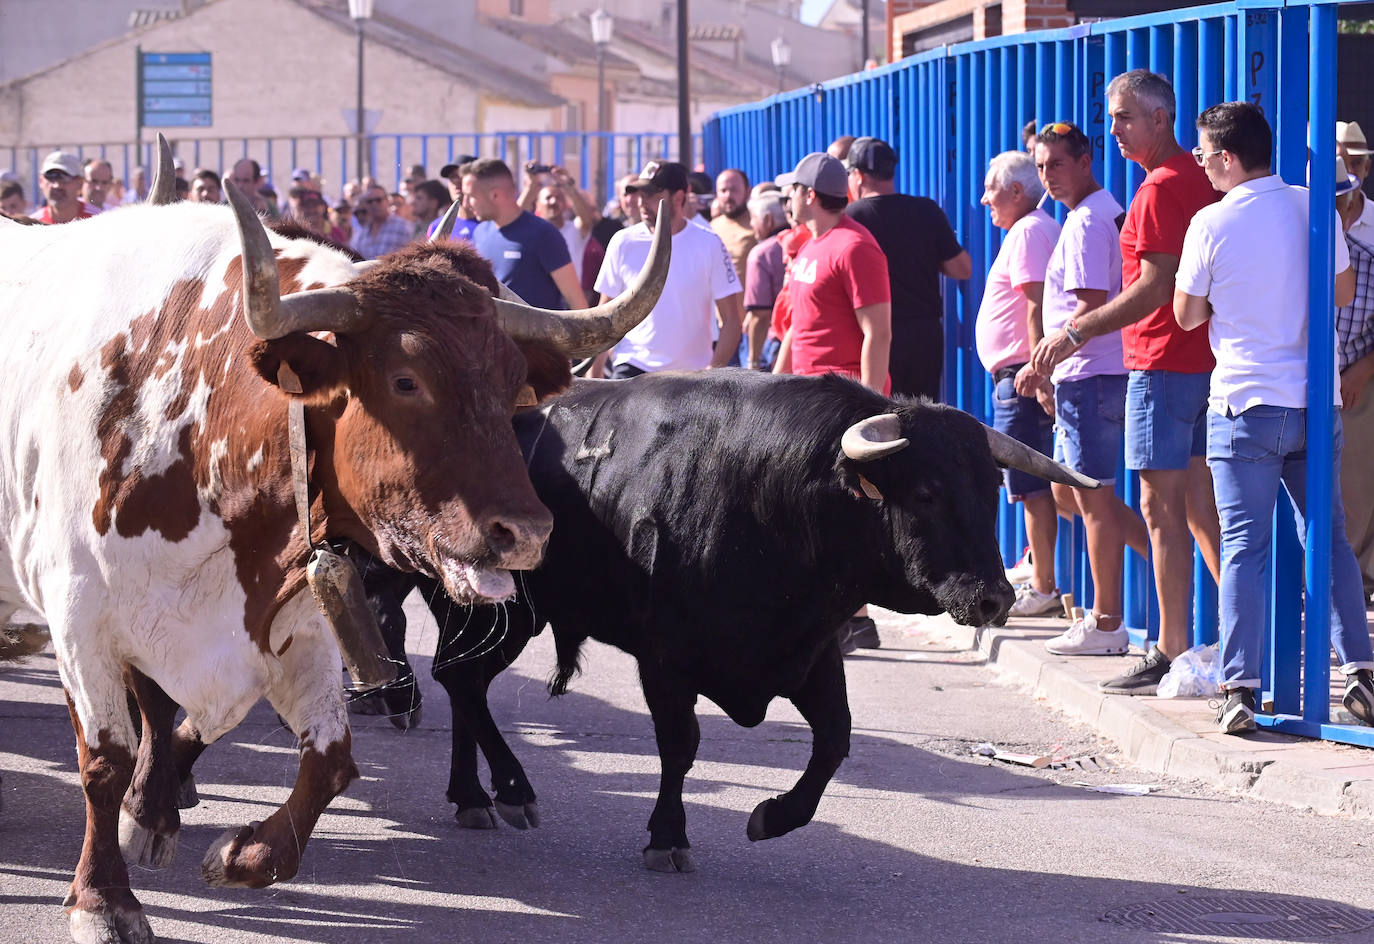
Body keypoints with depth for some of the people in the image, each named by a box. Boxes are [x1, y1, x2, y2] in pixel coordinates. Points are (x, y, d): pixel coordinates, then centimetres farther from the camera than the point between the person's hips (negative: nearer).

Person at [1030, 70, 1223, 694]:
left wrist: (1076, 332, -19)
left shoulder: (1162, 188, -15)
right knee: (1198, 502, 13)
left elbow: (1157, 286, -21)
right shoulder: (1197, 177, 15)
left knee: (1162, 506, -7)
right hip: (1200, 358, 10)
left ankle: (1172, 652, -7)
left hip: (1161, 362, -10)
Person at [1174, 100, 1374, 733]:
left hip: (1244, 403, -4)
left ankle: (1240, 688, -8)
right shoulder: (1313, 208, 1)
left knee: (1243, 547, -3)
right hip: (1316, 402, 4)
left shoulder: (1212, 224, -9)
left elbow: (1187, 315, 0)